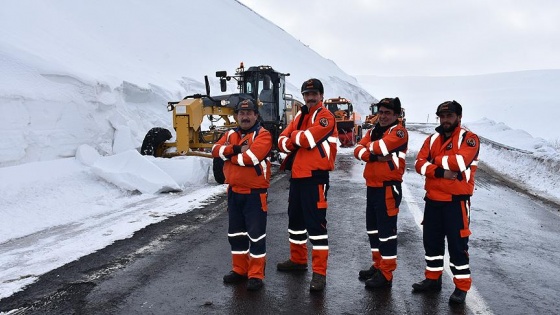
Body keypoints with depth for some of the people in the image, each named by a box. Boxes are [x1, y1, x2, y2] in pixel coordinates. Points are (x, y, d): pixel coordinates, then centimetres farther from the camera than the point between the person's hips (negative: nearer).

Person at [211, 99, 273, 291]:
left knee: (256, 234, -1)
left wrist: (230, 155, -8)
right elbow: (216, 150, -3)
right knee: (236, 233, 15)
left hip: (255, 193, -7)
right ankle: (239, 270, 30)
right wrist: (237, 149, -17)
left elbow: (251, 157, -24)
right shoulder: (231, 135, 12)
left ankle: (256, 275, 10)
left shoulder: (263, 134, -9)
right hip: (234, 192, 7)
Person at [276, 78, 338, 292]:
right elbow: (282, 141, 9)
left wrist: (293, 136, -3)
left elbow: (307, 139, -22)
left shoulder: (325, 116, -8)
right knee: (295, 219, 18)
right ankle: (298, 259, 35)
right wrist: (296, 141, -12)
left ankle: (319, 272, -3)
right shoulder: (299, 116, 17)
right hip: (297, 175, 9)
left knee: (316, 223, -9)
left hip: (316, 176, -9)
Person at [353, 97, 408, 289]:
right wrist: (373, 156, -16)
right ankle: (378, 265, 30)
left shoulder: (399, 132, -8)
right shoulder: (373, 131, 16)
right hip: (372, 186, 9)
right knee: (373, 227, 16)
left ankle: (386, 274, 2)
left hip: (388, 187, -9)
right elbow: (358, 150, 2)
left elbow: (381, 146, -24)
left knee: (386, 230, -5)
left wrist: (370, 147, -3)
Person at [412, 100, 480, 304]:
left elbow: (460, 162, -24)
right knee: (431, 241, 14)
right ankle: (433, 279, 30)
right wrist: (440, 172, -18)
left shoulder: (468, 138, -6)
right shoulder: (432, 139, 10)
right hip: (433, 199, 6)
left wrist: (436, 160, -9)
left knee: (457, 244, 0)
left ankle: (461, 287, 13)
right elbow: (419, 164, -1)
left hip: (456, 201, -6)